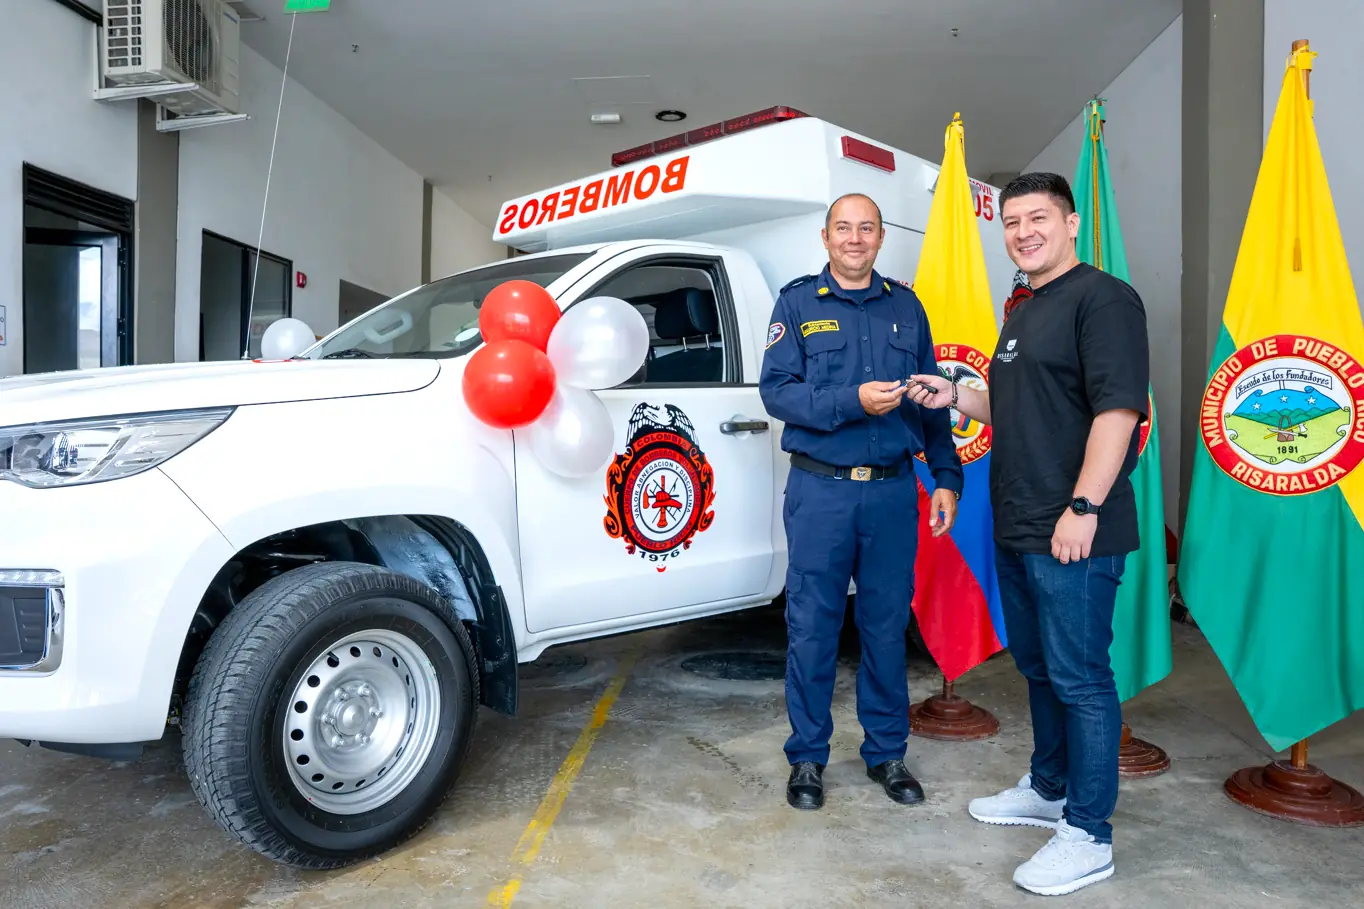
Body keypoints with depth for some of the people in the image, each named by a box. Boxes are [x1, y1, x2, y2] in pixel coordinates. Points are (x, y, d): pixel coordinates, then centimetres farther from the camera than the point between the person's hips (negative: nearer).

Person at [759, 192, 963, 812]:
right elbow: (776, 390, -7)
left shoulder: (905, 306, 13)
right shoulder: (798, 302, 4)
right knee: (812, 629, 4)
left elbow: (932, 401, 14)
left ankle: (886, 753, 26)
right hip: (820, 489, -2)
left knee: (888, 626, 10)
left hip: (893, 490, 3)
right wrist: (854, 401, -18)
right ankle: (808, 757, 20)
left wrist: (946, 477, 8)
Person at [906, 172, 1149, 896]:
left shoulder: (1104, 299, -10)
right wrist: (955, 396, 10)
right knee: (1038, 667, 20)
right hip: (1016, 530, 9)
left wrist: (1084, 507, -24)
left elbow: (1117, 409, -19)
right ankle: (1047, 788, 37)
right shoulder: (1022, 312, 19)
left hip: (1073, 534, -9)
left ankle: (1087, 835, 13)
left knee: (1079, 678, 0)